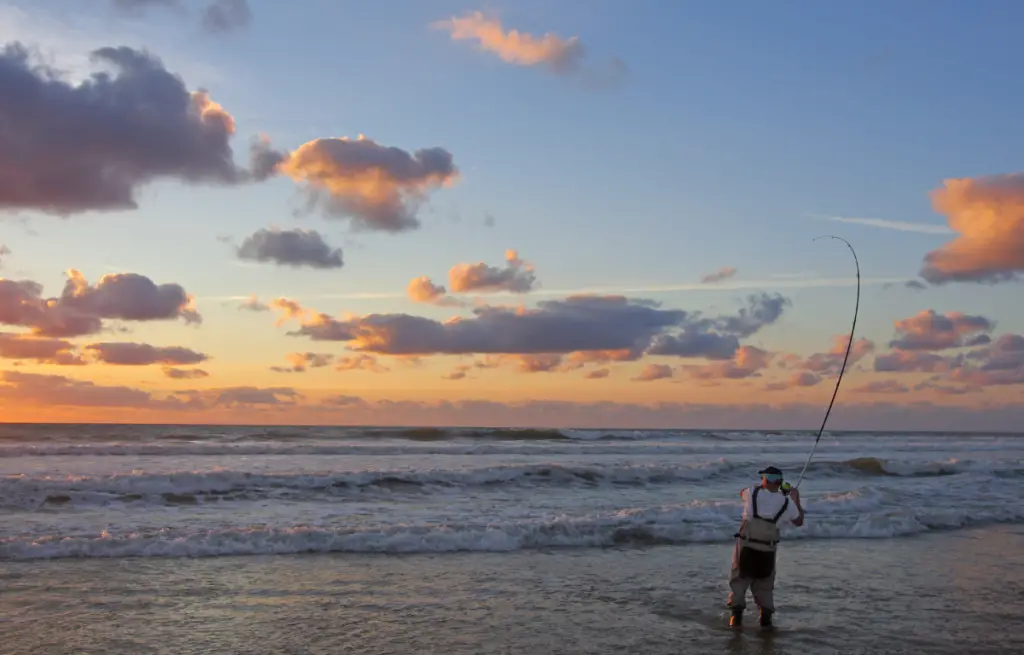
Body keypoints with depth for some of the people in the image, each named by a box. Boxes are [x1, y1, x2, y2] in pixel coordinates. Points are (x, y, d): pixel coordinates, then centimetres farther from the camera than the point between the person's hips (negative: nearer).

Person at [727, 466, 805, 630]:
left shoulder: (753, 492, -7)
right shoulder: (786, 501, -3)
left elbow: (741, 493, 19)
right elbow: (799, 522, 13)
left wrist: (761, 487, 23)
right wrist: (796, 500, 23)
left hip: (746, 546, -1)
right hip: (767, 550, 1)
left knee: (739, 580, 12)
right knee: (765, 585, 16)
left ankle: (737, 616, 7)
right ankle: (766, 619, 9)